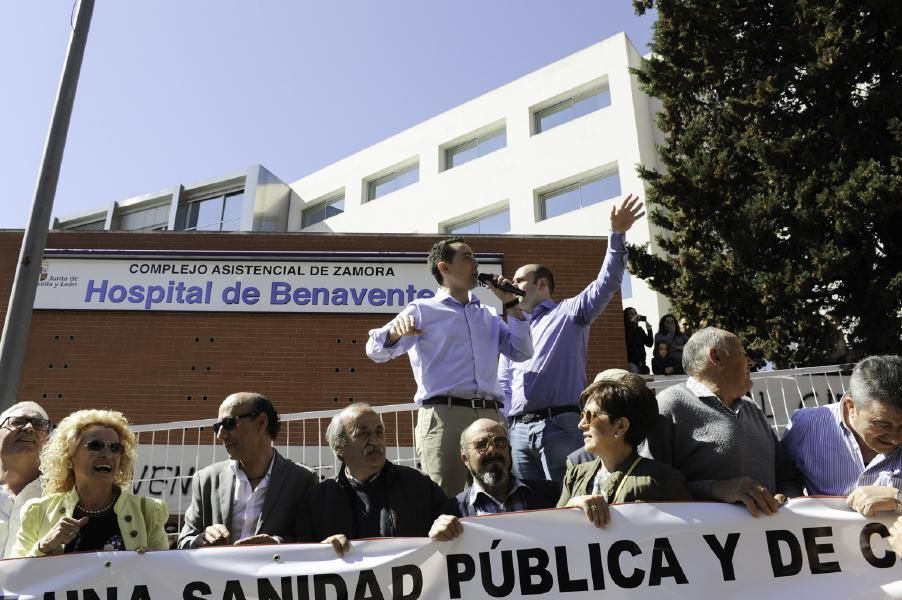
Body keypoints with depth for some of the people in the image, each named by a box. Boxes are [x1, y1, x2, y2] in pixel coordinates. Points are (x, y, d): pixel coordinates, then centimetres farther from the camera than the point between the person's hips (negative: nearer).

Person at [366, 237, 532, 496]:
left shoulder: (488, 315, 24)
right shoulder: (422, 309, 8)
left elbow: (521, 352, 17)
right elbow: (376, 351, -1)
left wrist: (511, 303, 15)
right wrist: (394, 333, -26)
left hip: (491, 416, 5)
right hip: (444, 415, -5)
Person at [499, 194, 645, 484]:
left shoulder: (569, 313, 8)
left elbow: (606, 283, -6)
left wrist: (617, 234, -18)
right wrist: (510, 417, 7)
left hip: (562, 425, -5)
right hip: (519, 430, 5)